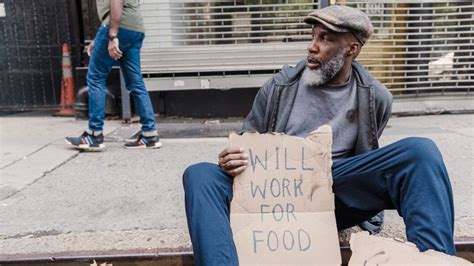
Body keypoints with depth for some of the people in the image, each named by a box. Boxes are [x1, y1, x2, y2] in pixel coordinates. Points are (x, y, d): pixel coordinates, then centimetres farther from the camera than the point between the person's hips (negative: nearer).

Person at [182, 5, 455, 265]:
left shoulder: (375, 98, 8)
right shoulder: (278, 87, 6)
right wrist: (232, 160, -12)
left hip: (339, 192, 0)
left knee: (420, 151, -21)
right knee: (200, 175, -26)